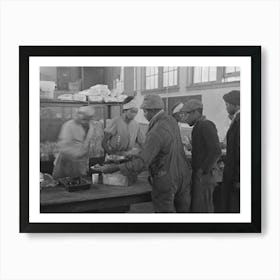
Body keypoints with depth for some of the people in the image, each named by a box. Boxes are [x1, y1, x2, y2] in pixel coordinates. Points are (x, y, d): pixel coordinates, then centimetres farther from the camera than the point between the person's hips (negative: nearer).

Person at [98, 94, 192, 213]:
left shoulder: (156, 132, -25)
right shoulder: (171, 121, 1)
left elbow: (141, 162, -28)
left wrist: (116, 167, -20)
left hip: (166, 180, -7)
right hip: (183, 175, 7)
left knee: (164, 210, 7)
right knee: (184, 209, 15)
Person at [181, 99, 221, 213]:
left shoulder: (206, 125, -15)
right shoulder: (199, 127, 16)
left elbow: (216, 151, -24)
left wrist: (202, 170, -20)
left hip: (204, 176, -10)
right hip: (199, 174, 10)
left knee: (201, 210, -5)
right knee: (196, 207, 15)